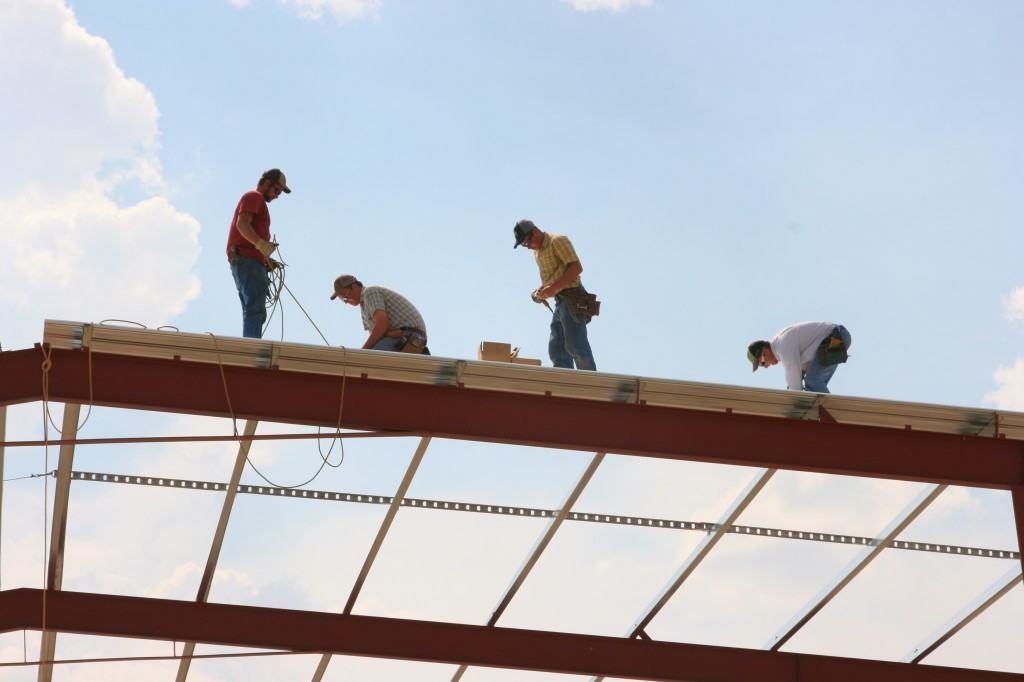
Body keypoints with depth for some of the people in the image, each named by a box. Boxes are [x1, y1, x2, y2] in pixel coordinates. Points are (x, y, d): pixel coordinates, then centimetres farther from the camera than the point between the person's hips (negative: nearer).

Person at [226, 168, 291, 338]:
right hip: (248, 262, -10)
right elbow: (242, 224, -19)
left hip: (243, 262, 10)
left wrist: (266, 259, 18)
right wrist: (261, 243, -33)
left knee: (254, 312, 8)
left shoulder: (257, 200, 29)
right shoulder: (254, 197, 0)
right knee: (256, 310, -21)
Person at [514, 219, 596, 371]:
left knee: (575, 345, -14)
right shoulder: (537, 251, 19)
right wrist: (542, 291, 4)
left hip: (571, 298, -10)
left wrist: (553, 288, -22)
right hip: (560, 302, 10)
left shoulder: (558, 241, -8)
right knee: (556, 349, 6)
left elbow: (576, 267, -17)